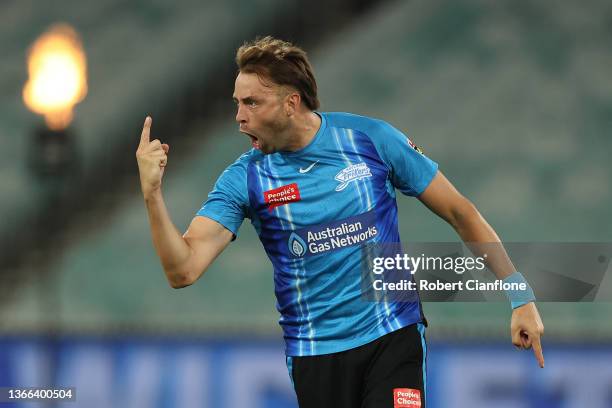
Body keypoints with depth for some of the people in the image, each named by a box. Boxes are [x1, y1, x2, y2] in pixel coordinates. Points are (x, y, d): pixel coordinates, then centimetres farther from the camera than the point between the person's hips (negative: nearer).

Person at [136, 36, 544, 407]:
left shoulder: (372, 139, -6)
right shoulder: (244, 179, -4)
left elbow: (460, 213, 1)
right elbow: (184, 269, -13)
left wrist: (520, 294, -1)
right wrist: (153, 193, -27)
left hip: (392, 335, -2)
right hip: (314, 353, 2)